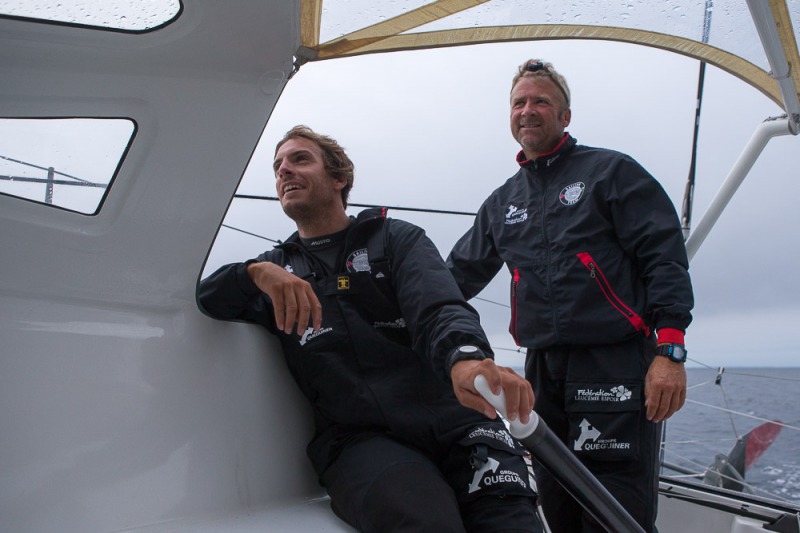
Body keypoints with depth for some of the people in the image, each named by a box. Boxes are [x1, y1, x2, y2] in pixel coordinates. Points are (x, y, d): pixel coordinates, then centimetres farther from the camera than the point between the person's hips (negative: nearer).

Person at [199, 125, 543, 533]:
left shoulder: (396, 238, 14)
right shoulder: (278, 269, 22)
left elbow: (438, 309, -6)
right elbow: (202, 297, 7)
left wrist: (466, 358, -29)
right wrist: (255, 272, -14)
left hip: (453, 420, 1)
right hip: (359, 436, 0)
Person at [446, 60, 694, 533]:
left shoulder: (611, 171, 3)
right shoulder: (502, 203, 19)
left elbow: (666, 258, -5)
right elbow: (459, 275, 23)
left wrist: (670, 351, -14)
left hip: (616, 366, -5)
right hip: (543, 371, 6)